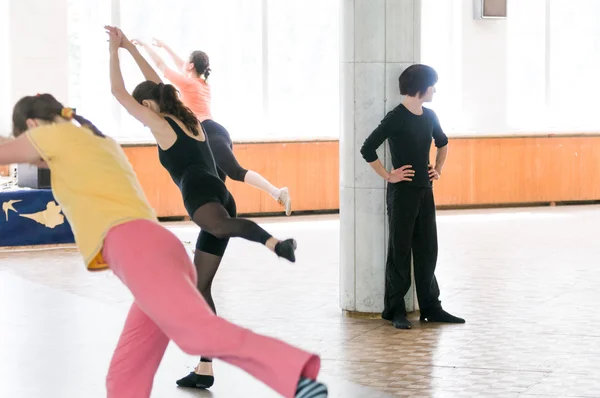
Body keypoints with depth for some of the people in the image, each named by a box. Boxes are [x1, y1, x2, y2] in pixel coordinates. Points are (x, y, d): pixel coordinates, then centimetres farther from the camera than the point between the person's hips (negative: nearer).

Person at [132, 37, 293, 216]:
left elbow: (160, 64, 7)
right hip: (216, 133, 9)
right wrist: (164, 46, 47)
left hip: (210, 135, -9)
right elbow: (181, 66, 40)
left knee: (236, 173, -23)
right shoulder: (203, 83, 24)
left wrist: (145, 45, 18)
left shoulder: (187, 83, 2)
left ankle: (277, 192, -37)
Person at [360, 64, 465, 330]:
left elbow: (443, 143, 27)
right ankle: (395, 310, 8)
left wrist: (438, 169, 16)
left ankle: (430, 308, 17)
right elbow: (368, 149, -18)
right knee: (400, 251, 0)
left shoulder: (429, 116, 7)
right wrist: (387, 176, -14)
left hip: (425, 191, 7)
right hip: (402, 192, -7)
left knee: (427, 250, 10)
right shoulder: (396, 118, -14)